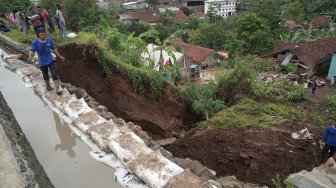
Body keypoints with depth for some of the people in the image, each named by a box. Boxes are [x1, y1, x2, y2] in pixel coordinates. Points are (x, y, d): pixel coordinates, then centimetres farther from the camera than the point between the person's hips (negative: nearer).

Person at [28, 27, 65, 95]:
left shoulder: (49, 40, -6)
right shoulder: (35, 42, -15)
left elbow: (54, 49, 6)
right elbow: (31, 51, -24)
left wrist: (59, 56, 12)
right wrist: (30, 57, -46)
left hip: (51, 61, 1)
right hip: (42, 63, -1)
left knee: (54, 75, -6)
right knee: (45, 76, 18)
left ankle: (58, 88, 3)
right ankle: (48, 86, 42)